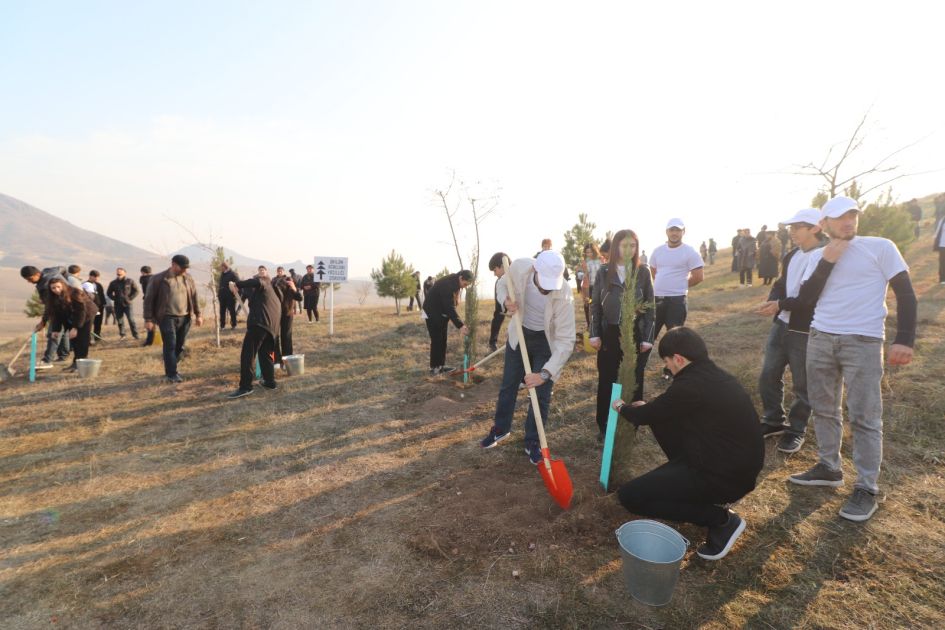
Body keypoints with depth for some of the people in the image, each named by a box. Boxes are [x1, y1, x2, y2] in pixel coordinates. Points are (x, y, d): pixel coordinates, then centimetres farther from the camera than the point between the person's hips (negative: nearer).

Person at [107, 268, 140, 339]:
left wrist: (130, 298, -6)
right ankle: (122, 335, 15)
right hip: (118, 305, 3)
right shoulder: (113, 283, 7)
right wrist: (115, 299, 0)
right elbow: (109, 293, 16)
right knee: (120, 321, 7)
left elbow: (136, 291, 5)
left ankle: (135, 335, -6)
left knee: (131, 320, -9)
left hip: (127, 304, -3)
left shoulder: (130, 281, 0)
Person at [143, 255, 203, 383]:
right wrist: (148, 319, -6)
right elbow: (149, 299, -3)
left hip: (184, 317, 4)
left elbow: (194, 297, 14)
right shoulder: (158, 279, -5)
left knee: (179, 346, 10)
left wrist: (198, 314, 11)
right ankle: (171, 374, 4)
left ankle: (170, 369, 26)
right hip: (167, 318, -4)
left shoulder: (188, 278, 8)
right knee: (170, 345, -5)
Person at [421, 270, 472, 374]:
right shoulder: (447, 284, -29)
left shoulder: (454, 282, 0)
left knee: (442, 340, 9)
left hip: (442, 313, 9)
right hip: (432, 313, -9)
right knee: (436, 340, -6)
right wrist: (460, 325, -34)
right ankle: (434, 367, 3)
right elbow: (450, 307, -33)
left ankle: (441, 365, 16)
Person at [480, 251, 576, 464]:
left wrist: (545, 373, -41)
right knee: (508, 386, 15)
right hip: (519, 334, 3)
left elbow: (566, 341, -32)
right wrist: (506, 301, -26)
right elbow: (503, 283, -3)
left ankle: (532, 443, 22)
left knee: (541, 395, 1)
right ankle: (500, 429, 38)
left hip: (547, 341, -3)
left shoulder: (564, 296, -35)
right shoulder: (519, 267, -27)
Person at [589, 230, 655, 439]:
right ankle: (604, 427, 20)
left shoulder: (643, 272, -1)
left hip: (635, 333, -1)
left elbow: (650, 307, 0)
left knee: (634, 381, 7)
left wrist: (648, 338, -6)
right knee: (606, 381, 7)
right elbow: (595, 304, 5)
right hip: (609, 333, 1)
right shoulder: (604, 272, 1)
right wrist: (594, 334, -2)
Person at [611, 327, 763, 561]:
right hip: (737, 461, 9)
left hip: (728, 476, -9)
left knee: (630, 496, -10)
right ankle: (685, 478, 19)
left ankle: (721, 520, -2)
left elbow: (645, 417, -8)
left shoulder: (690, 386, -24)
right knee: (662, 420, 14)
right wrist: (648, 408, 31)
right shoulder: (714, 375, 4)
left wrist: (622, 408, 13)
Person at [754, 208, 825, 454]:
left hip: (805, 331, -7)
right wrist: (771, 300, -7)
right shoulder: (791, 255, 11)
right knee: (768, 376, 12)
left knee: (802, 384, 7)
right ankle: (774, 420, 28)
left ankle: (796, 430, 21)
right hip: (780, 325, 7)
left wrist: (780, 305, -22)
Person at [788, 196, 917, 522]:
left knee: (864, 417, -1)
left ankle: (866, 489, 9)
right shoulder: (818, 256, 9)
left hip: (863, 341, -4)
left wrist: (904, 340, -13)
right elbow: (805, 298, -1)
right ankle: (828, 468, 28)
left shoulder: (880, 247, -1)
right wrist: (827, 262, -10)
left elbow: (906, 294, -4)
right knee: (823, 408, 13)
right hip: (820, 338, 5)